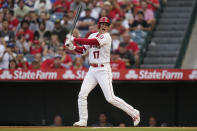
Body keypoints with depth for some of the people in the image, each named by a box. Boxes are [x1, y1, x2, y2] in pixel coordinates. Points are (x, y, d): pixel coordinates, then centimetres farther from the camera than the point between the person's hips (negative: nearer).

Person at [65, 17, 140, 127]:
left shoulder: (106, 37, -10)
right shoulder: (93, 35, 13)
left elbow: (93, 42, -24)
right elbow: (83, 50, 13)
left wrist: (74, 39, -22)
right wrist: (73, 46, -7)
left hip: (103, 70, -7)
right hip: (92, 70, 7)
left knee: (110, 98, -12)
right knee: (82, 95, -3)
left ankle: (134, 113, -1)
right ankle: (83, 120, 7)